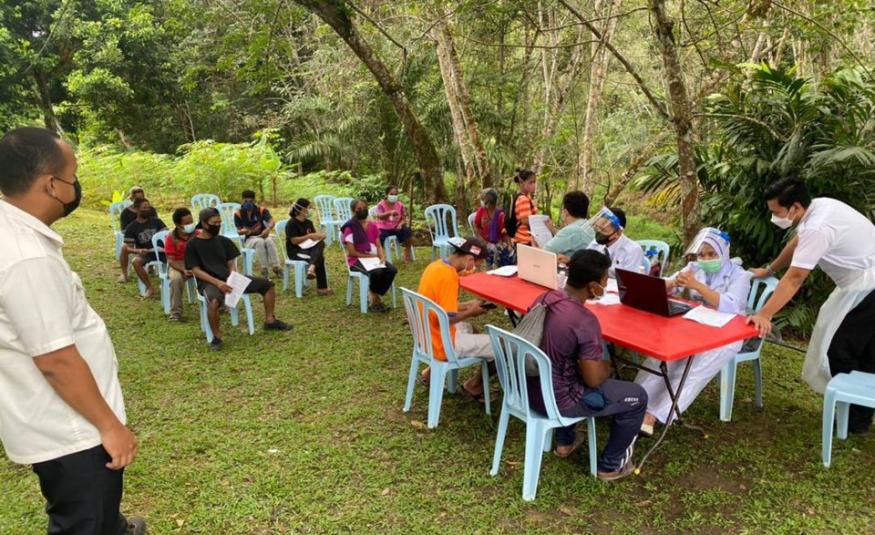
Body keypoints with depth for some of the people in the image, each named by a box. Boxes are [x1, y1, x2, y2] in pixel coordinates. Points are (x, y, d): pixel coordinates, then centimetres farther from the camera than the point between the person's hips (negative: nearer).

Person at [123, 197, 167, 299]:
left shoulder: (156, 221, 4)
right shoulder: (131, 228, -1)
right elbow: (129, 248, -3)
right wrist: (138, 251, -26)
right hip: (144, 253, -1)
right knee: (136, 262, -35)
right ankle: (149, 288, -20)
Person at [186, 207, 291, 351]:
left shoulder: (223, 241, 12)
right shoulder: (193, 244, -3)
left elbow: (231, 263, 11)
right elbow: (196, 270, -9)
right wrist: (217, 282, -22)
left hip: (228, 279, 5)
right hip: (208, 282, -5)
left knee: (267, 285, -4)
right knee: (214, 301, -42)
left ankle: (270, 320, 11)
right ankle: (216, 337, -23)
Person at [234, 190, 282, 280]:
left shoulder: (262, 210, -5)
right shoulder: (238, 214, -4)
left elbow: (272, 222, -21)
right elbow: (238, 231, -1)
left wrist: (268, 229, -43)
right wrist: (243, 231, -27)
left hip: (262, 236, 1)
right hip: (249, 239, -1)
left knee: (269, 241, -35)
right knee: (260, 242, -36)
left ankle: (276, 267, -34)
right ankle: (264, 269, -34)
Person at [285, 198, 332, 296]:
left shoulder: (308, 222, 13)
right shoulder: (292, 224, -9)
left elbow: (314, 237, 12)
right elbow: (294, 241, -17)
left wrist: (320, 235, -11)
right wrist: (309, 236, -20)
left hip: (307, 248, 7)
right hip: (295, 252, -7)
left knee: (321, 243, -26)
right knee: (320, 257, -28)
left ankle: (311, 268, -43)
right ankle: (322, 287, -27)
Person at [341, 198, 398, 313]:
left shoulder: (372, 226, 11)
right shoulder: (350, 228, -8)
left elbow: (378, 245, 9)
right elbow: (352, 252, -11)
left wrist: (382, 257, -12)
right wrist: (370, 256, -12)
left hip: (374, 257, 6)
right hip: (357, 260, -6)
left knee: (392, 270, -22)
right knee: (376, 272, -35)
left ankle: (377, 299, -10)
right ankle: (375, 300, -12)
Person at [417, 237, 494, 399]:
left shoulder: (435, 265, 3)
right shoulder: (449, 276, -25)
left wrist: (466, 305, 10)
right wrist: (470, 312, -9)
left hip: (428, 337, 9)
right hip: (442, 344, -9)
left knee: (468, 328, 36)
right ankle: (474, 386, 14)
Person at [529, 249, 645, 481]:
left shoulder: (544, 299, -4)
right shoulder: (585, 321, -27)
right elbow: (594, 379, -20)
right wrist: (607, 367, 3)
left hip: (530, 388, 8)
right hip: (556, 400, -7)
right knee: (638, 397, 9)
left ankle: (565, 441, 43)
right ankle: (610, 465, 25)